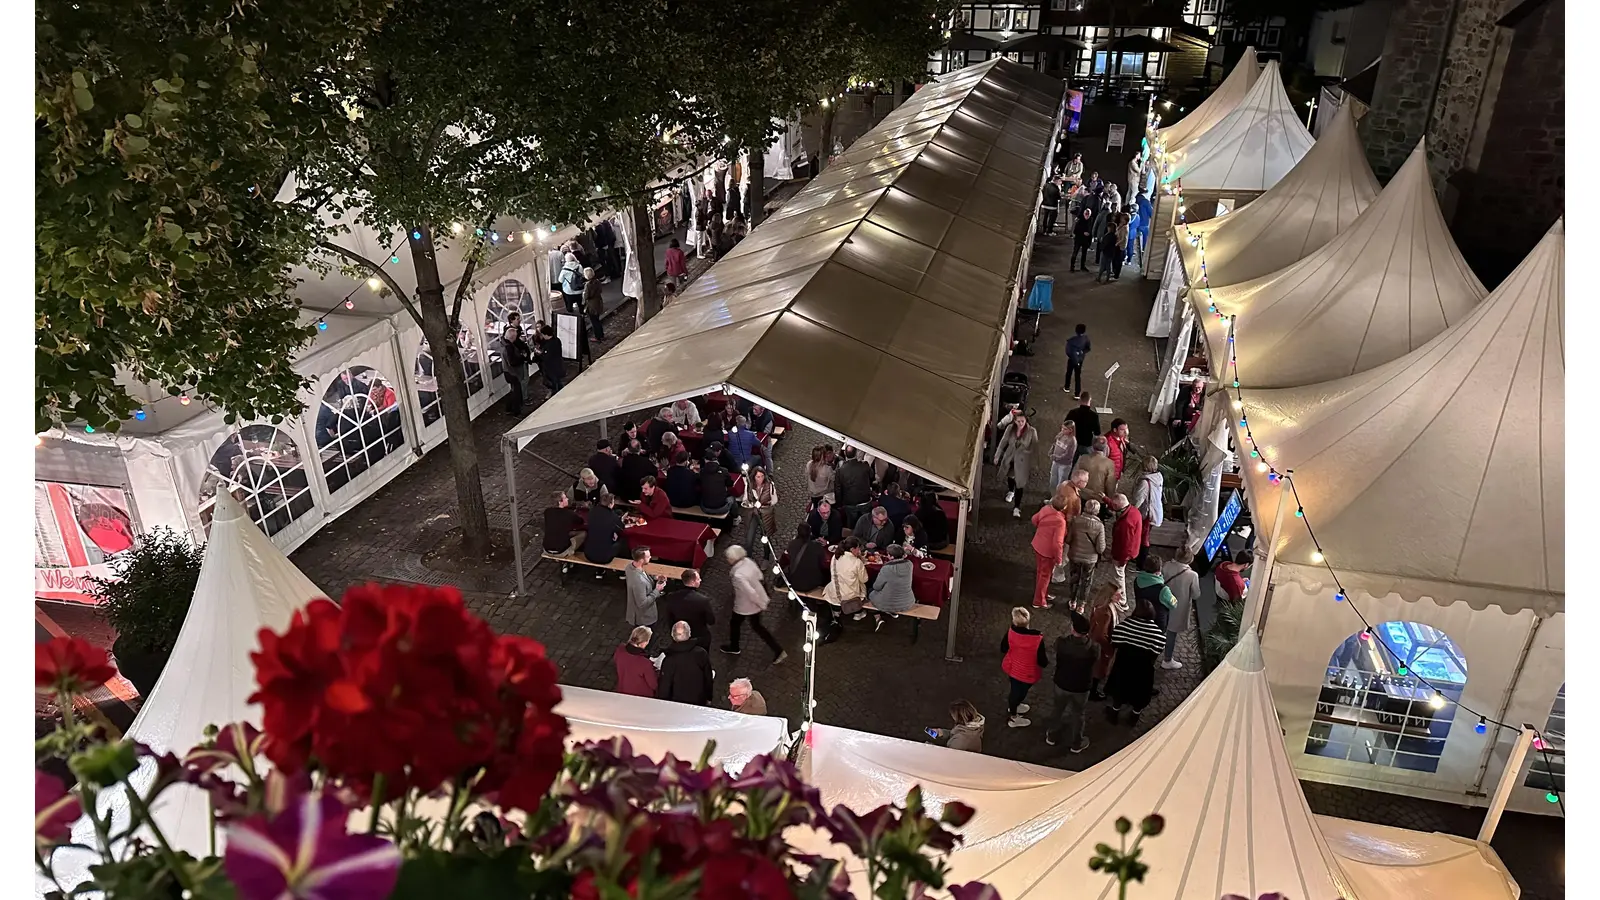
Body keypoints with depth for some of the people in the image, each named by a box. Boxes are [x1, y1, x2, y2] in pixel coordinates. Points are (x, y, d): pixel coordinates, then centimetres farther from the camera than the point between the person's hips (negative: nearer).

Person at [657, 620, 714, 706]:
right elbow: (708, 679, -3)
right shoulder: (702, 653, -15)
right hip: (700, 702, 2)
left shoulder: (669, 660, -23)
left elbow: (664, 686, -14)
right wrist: (708, 698, 13)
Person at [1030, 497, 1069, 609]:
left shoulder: (1045, 508, -11)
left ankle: (1042, 594, 46)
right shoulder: (1060, 521, -32)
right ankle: (1039, 602, 26)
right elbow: (1057, 543, -30)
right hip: (1047, 551, -7)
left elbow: (1035, 519, 9)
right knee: (1044, 576, 12)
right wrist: (1058, 559, -16)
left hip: (1037, 545, 7)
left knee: (1040, 572, 25)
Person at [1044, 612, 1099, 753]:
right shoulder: (1094, 648, -30)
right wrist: (1086, 636, -3)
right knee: (1077, 715, 24)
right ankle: (1076, 744, 44)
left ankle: (1052, 737, 48)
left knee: (1058, 710, 27)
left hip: (1062, 684, 1)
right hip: (1082, 687, -1)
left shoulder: (1061, 643, -29)